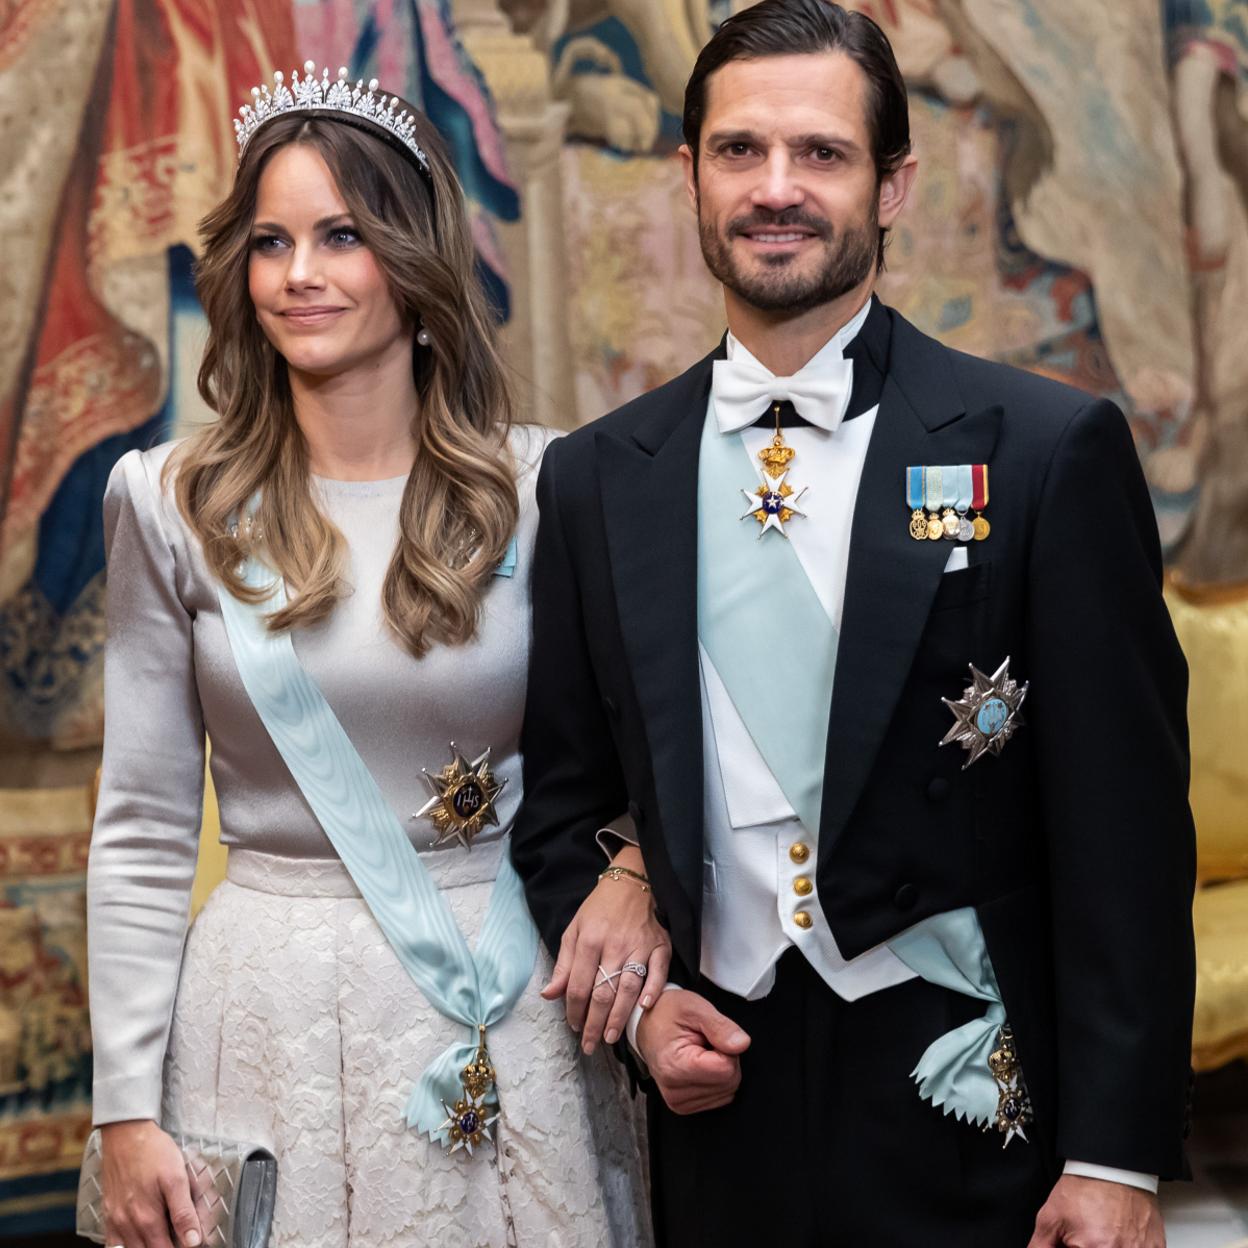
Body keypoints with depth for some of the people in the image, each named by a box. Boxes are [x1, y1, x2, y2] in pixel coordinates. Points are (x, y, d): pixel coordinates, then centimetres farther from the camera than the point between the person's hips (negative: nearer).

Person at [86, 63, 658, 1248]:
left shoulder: (544, 487, -3)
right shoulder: (177, 506, -1)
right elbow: (142, 834, 0)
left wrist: (635, 869, -16)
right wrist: (128, 1108, -4)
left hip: (508, 1009, 0)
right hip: (274, 1011, 0)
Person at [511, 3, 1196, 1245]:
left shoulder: (1051, 450, -6)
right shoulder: (596, 478, 5)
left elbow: (1125, 832, -8)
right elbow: (563, 801, 13)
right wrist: (636, 1000, -3)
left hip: (971, 1108, -3)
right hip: (721, 1094, 3)